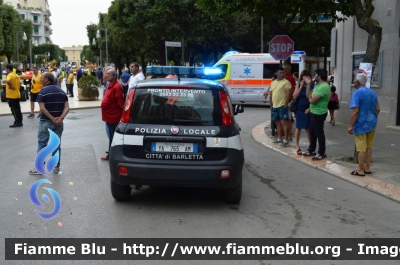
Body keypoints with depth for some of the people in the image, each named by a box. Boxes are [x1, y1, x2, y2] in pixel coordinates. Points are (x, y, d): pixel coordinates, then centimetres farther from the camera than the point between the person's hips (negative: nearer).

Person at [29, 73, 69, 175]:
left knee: (42, 145, 3)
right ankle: (56, 166, 15)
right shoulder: (61, 91, 7)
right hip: (58, 122, 5)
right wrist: (60, 118, -14)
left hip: (46, 122, -5)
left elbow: (42, 109, -19)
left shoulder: (43, 91, -10)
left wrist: (52, 119, -17)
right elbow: (67, 107, -3)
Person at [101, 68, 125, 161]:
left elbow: (121, 103, -21)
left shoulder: (117, 87, -21)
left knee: (113, 137, 1)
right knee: (111, 136, 19)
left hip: (113, 117, -10)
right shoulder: (109, 85, 11)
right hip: (109, 116, 10)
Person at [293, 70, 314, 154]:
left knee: (307, 128, 5)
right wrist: (301, 86, -13)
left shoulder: (312, 85, -6)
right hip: (299, 109, 1)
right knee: (298, 128, 7)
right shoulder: (298, 84, 0)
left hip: (307, 109, -1)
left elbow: (310, 97, -13)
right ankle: (297, 147, 16)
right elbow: (294, 96, -8)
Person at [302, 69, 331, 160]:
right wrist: (308, 84, 10)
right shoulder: (318, 85, 9)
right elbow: (309, 96, 13)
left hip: (319, 114, -10)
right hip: (314, 112, 10)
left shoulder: (323, 87, -25)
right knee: (312, 132, 19)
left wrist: (310, 97, -4)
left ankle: (321, 153, 12)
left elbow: (312, 100, -27)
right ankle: (311, 150, 31)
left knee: (319, 133, 1)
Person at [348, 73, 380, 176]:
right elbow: (378, 109, 10)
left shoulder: (357, 93, -15)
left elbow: (355, 111, -21)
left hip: (361, 124, -8)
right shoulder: (372, 92, 8)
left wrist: (351, 126, -16)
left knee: (361, 148, -2)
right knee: (368, 147, 16)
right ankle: (367, 168, 22)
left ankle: (361, 170, 5)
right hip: (371, 123, 8)